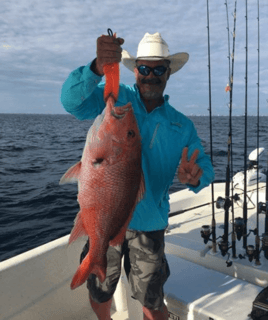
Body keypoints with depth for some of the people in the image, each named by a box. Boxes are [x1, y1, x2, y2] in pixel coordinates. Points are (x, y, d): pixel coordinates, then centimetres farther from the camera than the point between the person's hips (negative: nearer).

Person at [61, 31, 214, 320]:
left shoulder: (182, 125, 4)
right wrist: (97, 67, -40)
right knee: (99, 293, 20)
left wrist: (195, 179, -25)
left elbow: (205, 169, -1)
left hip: (149, 223, 1)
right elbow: (72, 101, -21)